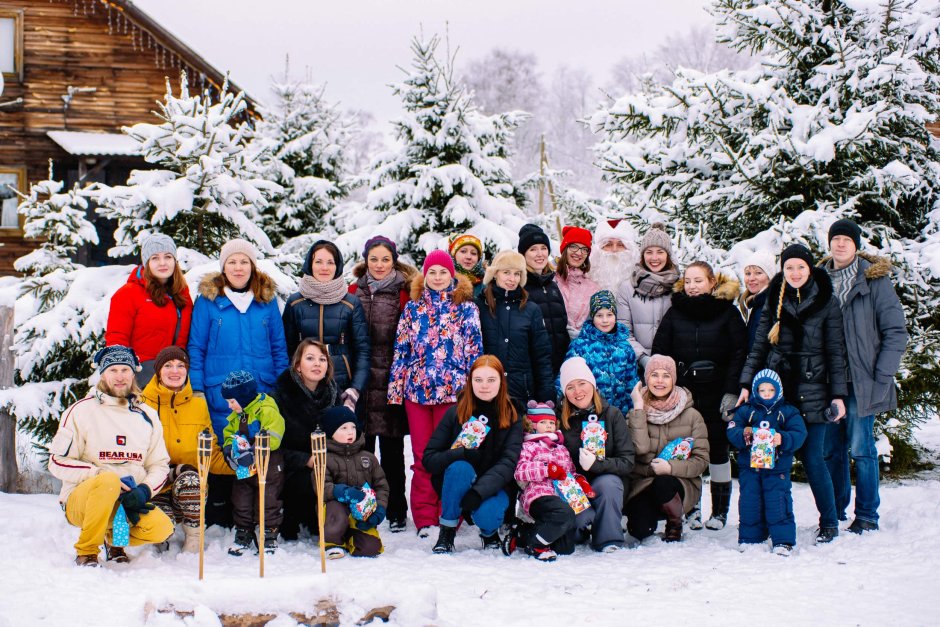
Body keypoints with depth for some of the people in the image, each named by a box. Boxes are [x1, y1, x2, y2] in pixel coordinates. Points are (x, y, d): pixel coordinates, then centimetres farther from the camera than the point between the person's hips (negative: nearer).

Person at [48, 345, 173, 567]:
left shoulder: (147, 416, 10)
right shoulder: (81, 411, -3)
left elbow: (160, 465, 11)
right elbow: (58, 462, -8)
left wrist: (144, 491, -11)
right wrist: (102, 475, -20)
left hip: (129, 500, 4)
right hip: (80, 500, -4)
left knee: (161, 529, -24)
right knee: (108, 481, -37)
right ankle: (86, 550, -15)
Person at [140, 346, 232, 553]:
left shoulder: (199, 405, 10)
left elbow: (211, 454, 10)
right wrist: (172, 471, -21)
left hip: (191, 489, 2)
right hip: (155, 488, -2)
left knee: (189, 479, -33)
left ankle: (194, 535, -11)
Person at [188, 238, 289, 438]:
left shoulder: (267, 299, 8)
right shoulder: (208, 300, 2)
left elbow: (279, 347, 12)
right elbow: (196, 348, 3)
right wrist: (196, 390, -4)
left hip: (263, 389, 2)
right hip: (220, 391, -2)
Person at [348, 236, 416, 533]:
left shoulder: (405, 293, 0)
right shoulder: (353, 292, 8)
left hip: (392, 382, -2)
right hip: (361, 382, 2)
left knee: (392, 449, 5)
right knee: (361, 447, 6)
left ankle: (396, 511, 14)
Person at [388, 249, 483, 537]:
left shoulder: (466, 308, 4)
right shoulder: (413, 307, 11)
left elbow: (474, 350, 2)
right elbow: (401, 349, 11)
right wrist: (395, 388, 6)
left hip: (452, 390, -2)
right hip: (416, 389, 2)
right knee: (422, 456, 3)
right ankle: (424, 518, 8)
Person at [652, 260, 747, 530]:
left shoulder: (727, 312, 1)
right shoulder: (675, 312, 7)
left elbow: (739, 353, -3)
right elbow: (660, 353, 5)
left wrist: (731, 391, -11)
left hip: (716, 394, -2)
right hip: (683, 394, 2)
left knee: (717, 448, 3)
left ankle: (720, 510, 14)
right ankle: (691, 508, 12)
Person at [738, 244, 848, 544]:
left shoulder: (826, 302, 1)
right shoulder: (774, 300, 8)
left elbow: (835, 351, 0)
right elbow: (759, 347, 9)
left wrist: (838, 394, -4)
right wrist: (747, 383, 1)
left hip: (811, 389, -3)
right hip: (775, 387, 3)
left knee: (813, 457, -3)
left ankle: (829, 522, 11)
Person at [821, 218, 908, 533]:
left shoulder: (874, 280, -3)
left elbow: (895, 331, -5)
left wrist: (881, 377, -11)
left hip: (861, 382, -4)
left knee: (861, 450, -2)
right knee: (831, 450, 9)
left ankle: (867, 516, 9)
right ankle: (834, 513, 21)